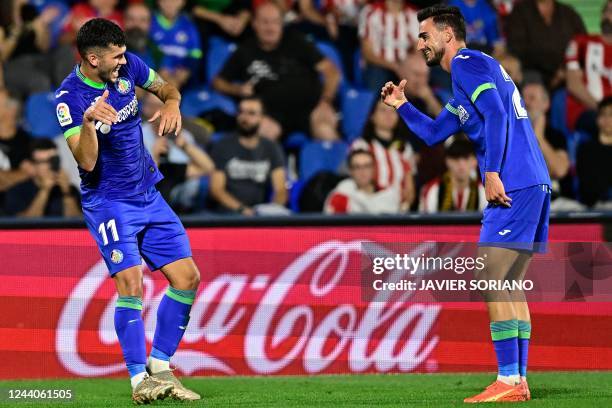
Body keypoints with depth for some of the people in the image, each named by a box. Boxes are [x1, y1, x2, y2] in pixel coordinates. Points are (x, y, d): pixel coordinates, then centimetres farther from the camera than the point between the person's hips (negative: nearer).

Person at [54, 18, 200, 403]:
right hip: (109, 202, -6)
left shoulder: (127, 67, -4)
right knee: (130, 282, -21)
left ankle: (160, 366, 13)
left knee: (188, 278, 1)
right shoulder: (69, 98, -18)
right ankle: (140, 380, -16)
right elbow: (87, 162, -25)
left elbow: (167, 88, 14)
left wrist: (172, 103, -9)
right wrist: (88, 122, -43)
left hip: (149, 195, 6)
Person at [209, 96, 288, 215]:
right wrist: (241, 209, -19)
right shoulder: (222, 147, 5)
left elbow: (280, 189, 3)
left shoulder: (272, 149, 12)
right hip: (227, 215, -2)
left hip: (260, 215, 2)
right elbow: (216, 189, -4)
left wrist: (274, 209, -19)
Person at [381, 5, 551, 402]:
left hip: (513, 186, -10)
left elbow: (496, 114, -19)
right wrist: (402, 105, 24)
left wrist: (493, 172, -23)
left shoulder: (467, 63, -4)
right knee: (509, 286, 11)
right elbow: (434, 133, 34)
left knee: (492, 282, -10)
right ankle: (519, 380, 9)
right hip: (534, 184, 10)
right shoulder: (472, 71, 26)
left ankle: (509, 381, -13)